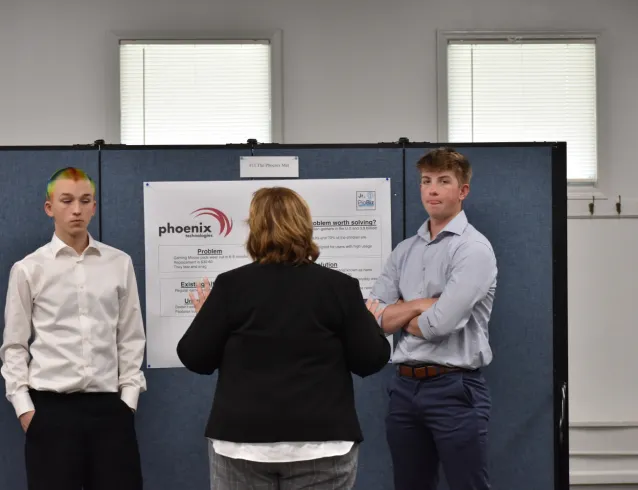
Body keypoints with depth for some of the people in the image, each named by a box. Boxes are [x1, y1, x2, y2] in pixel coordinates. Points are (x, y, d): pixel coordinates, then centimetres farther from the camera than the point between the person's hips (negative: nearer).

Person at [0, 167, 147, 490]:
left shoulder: (120, 264, 5)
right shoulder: (28, 269, 1)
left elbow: (131, 337, 9)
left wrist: (129, 397, 3)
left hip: (109, 406, 2)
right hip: (50, 407, -1)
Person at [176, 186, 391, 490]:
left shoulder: (230, 285, -4)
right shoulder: (340, 286, -3)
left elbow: (195, 358, 0)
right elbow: (371, 360, -2)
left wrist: (205, 316, 17)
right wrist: (370, 323, 17)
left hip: (241, 440, 1)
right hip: (321, 441, 0)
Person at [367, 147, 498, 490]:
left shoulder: (473, 249, -8)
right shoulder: (404, 251, 11)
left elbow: (441, 323, -18)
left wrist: (396, 315, 0)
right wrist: (423, 304, -10)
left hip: (455, 389, -6)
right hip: (405, 387, 6)